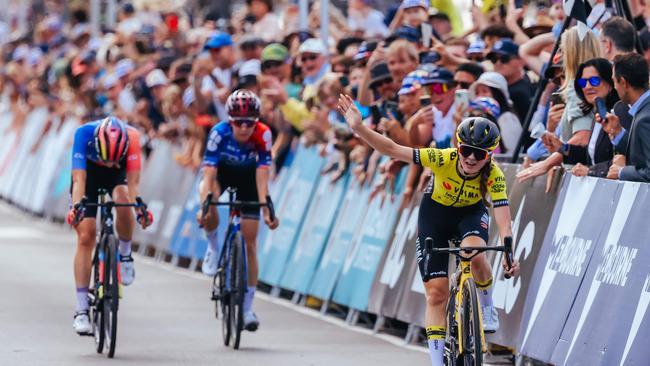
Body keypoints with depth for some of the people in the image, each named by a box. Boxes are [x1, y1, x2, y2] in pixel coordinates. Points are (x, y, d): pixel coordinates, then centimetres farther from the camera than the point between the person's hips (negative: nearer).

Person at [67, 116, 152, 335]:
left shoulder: (131, 137, -34)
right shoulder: (84, 134, -36)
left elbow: (133, 181, -35)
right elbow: (79, 178, -39)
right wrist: (76, 208, -55)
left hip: (116, 175, 0)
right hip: (89, 172, 0)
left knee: (122, 201, -35)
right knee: (85, 237, -10)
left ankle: (125, 255, -6)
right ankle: (81, 311, -7)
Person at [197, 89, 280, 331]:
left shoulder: (263, 135, -32)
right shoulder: (219, 133, -34)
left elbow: (262, 175, -35)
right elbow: (209, 174, -37)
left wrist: (266, 209, -46)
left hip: (248, 176, 0)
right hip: (222, 171, 0)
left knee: (250, 243, -4)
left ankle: (248, 308, 5)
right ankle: (213, 246, -4)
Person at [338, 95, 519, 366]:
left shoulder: (494, 176, -29)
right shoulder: (444, 160, -31)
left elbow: (504, 222, -34)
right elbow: (393, 150, -35)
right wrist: (359, 128, -47)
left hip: (471, 214, 0)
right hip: (435, 213, 1)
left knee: (474, 253, -35)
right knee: (436, 292, -5)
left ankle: (487, 306, -6)